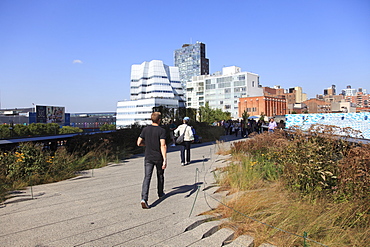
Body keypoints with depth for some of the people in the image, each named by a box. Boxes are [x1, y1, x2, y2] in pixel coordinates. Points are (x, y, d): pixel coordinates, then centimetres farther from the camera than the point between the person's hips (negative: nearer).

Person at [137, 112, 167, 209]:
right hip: (159, 157, -2)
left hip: (148, 157, 2)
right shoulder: (161, 130, -11)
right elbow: (163, 145, -20)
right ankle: (160, 193, 38)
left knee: (147, 177, -3)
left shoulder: (145, 129, 1)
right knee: (160, 175, 20)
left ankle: (144, 198, -18)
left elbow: (139, 143, 3)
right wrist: (165, 159, -21)